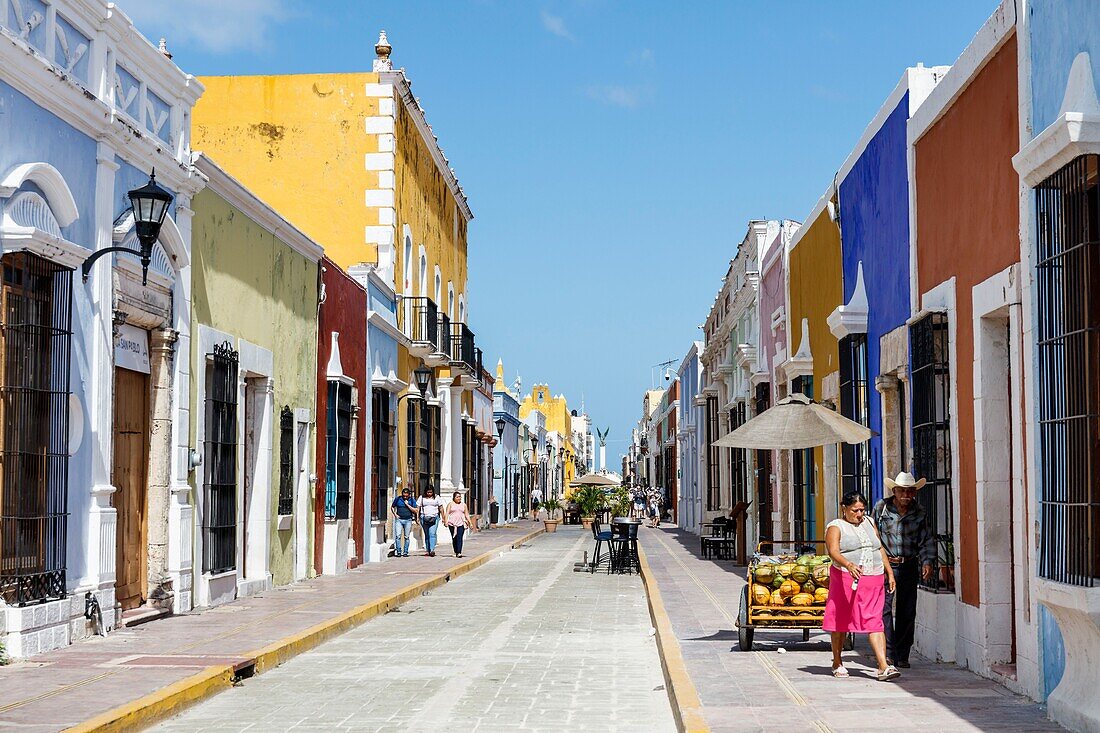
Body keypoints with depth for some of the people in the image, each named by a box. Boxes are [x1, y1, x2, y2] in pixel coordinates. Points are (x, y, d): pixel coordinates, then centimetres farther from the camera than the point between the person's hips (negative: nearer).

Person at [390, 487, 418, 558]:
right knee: (398, 536, -10)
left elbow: (415, 511, -4)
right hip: (399, 520, 0)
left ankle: (405, 552, 10)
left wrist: (407, 505, -12)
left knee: (407, 537, 3)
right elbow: (392, 507, 15)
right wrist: (395, 514, 0)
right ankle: (398, 552, -6)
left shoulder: (412, 500, 3)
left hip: (408, 520, 0)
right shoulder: (397, 499, 4)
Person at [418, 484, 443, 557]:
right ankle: (427, 550, 10)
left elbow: (441, 507, 11)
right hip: (424, 517, 1)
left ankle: (432, 550, -22)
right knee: (426, 534, 5)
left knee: (432, 534, -14)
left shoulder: (436, 498, 9)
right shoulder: (422, 498, 9)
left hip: (434, 518, -1)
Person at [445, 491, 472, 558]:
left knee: (459, 538, -11)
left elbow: (466, 514, 17)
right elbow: (447, 513, 1)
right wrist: (446, 521, -11)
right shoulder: (450, 504, 8)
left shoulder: (463, 504, 14)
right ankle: (455, 552, 16)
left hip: (461, 524, 0)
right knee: (454, 538, 4)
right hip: (452, 524, 0)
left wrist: (470, 522, 10)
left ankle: (459, 553, -18)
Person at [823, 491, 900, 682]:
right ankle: (837, 663, 23)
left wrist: (889, 573, 18)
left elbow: (880, 549, 24)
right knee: (841, 622, 7)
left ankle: (883, 667, -15)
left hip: (873, 580, 3)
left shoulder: (869, 523, 17)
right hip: (846, 579, -3)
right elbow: (833, 551, -16)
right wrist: (848, 565, -34)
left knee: (875, 622, -6)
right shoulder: (836, 527, -1)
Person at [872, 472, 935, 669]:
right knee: (884, 608, -13)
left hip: (909, 566, 3)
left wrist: (927, 562, -5)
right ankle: (888, 653, -10)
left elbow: (926, 541, 11)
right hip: (885, 564, -3)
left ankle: (902, 656, 12)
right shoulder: (881, 508, -1)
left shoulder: (919, 513, 6)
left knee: (907, 612, 4)